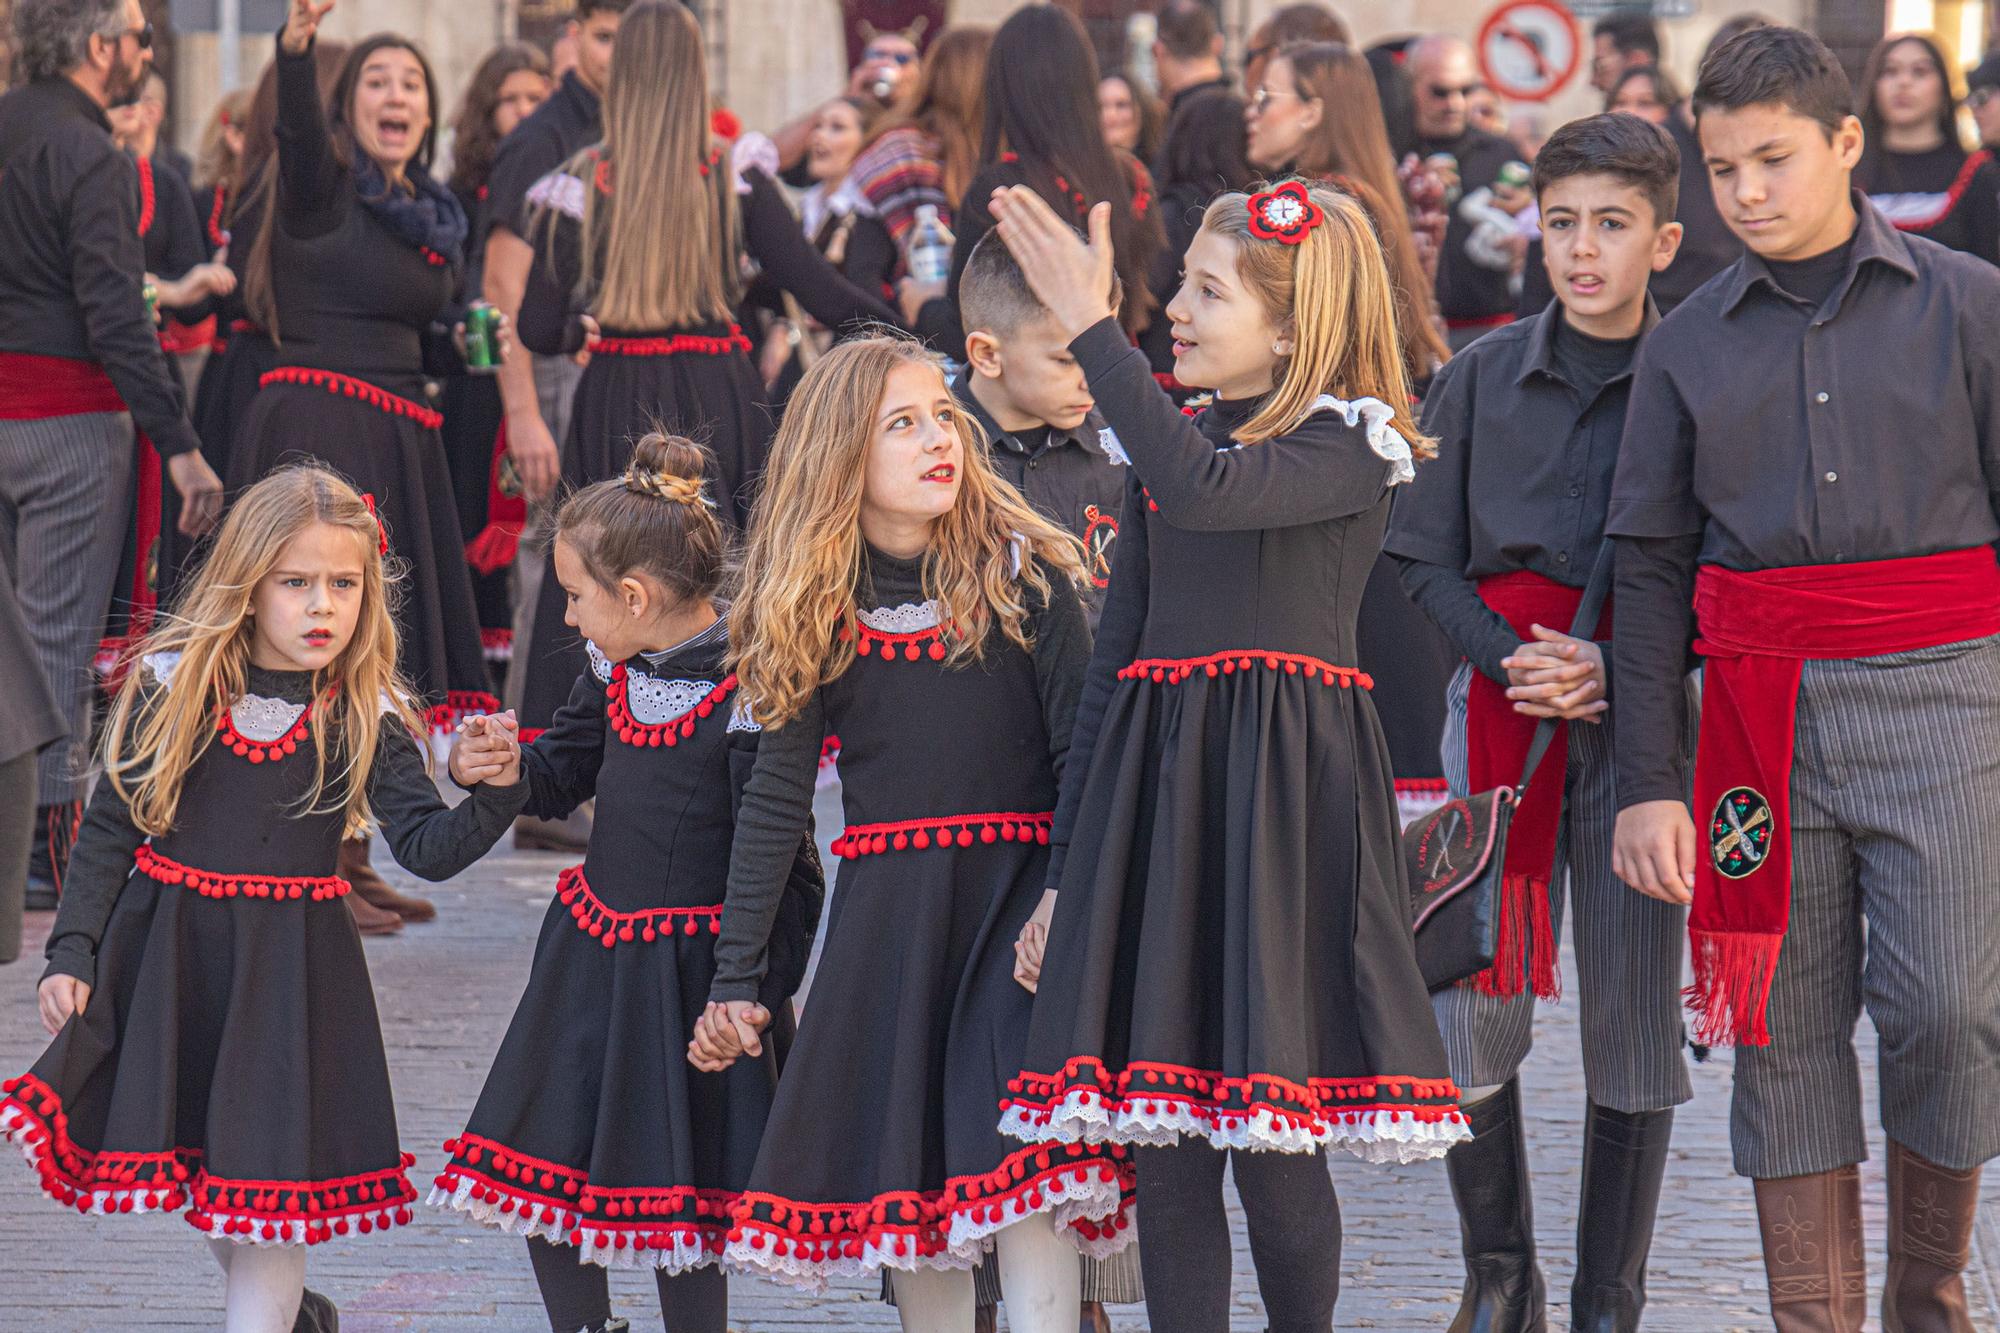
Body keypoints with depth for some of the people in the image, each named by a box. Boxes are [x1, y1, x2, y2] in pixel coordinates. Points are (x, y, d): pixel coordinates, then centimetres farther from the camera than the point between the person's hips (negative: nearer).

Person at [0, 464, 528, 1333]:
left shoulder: (367, 716, -5)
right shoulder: (172, 683, -4)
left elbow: (428, 849, -9)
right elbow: (110, 827, 2)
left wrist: (496, 795, -28)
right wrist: (71, 953, -2)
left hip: (292, 962, -2)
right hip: (164, 950, 2)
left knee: (270, 1174, -3)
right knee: (192, 1152, 10)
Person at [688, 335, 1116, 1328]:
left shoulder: (1024, 573, -3)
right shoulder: (813, 608, 3)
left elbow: (1084, 753, -3)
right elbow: (775, 798, 7)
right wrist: (736, 978, 7)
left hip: (1013, 887, -3)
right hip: (883, 907, 3)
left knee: (1019, 1152, -18)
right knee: (903, 1168, 1)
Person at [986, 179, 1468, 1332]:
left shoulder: (1352, 448, -6)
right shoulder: (1168, 447, 15)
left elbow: (1207, 492, -27)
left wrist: (1092, 328, -25)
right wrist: (1065, 869, 15)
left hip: (1282, 802, -6)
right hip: (1153, 800, 6)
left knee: (1273, 1132, -6)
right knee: (1161, 1132, 3)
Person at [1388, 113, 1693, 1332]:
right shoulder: (1483, 377, 6)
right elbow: (1428, 557, 7)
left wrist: (1614, 669, -13)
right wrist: (1511, 661, -9)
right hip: (1498, 705, 2)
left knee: (1634, 1013, 1)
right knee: (1468, 1004, -1)